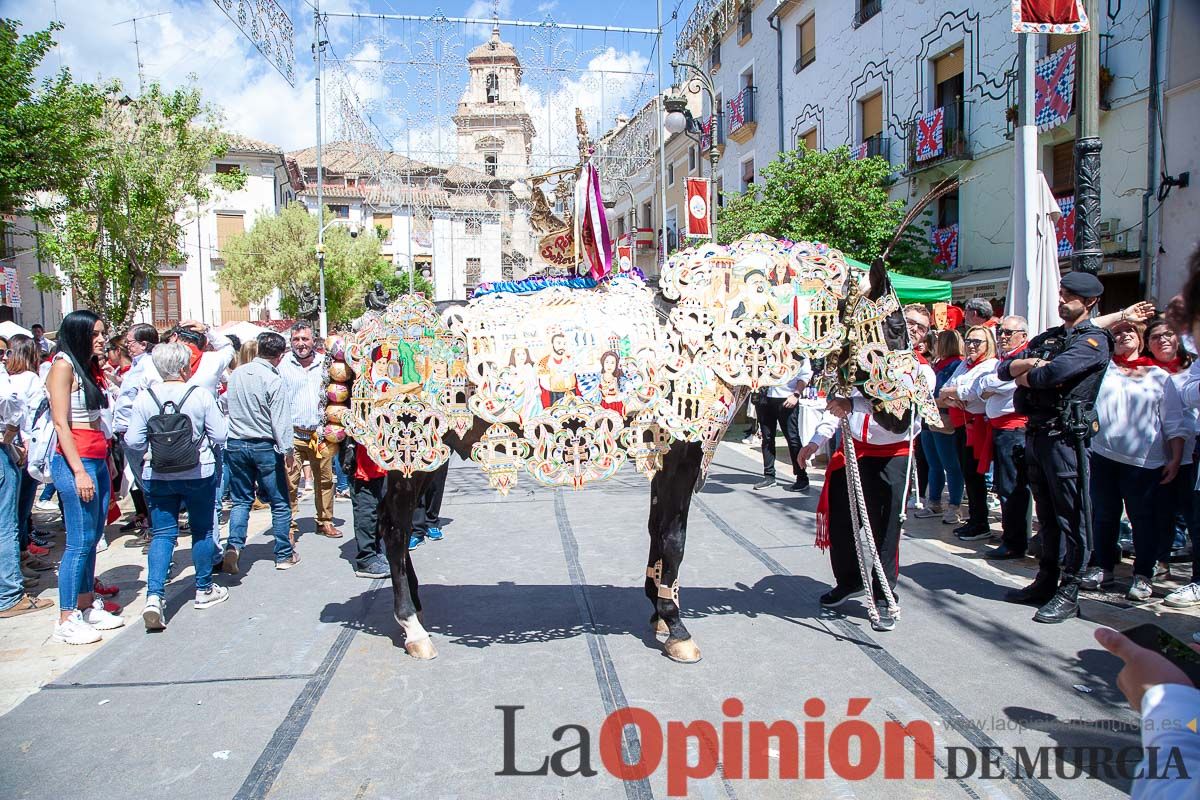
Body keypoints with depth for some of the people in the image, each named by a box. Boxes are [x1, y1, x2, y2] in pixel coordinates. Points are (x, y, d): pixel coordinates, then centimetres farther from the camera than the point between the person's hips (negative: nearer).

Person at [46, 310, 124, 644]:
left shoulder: (91, 368, 16)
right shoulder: (63, 366, -8)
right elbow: (61, 423, -13)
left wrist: (107, 464, 12)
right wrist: (79, 471, -18)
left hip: (98, 460, 8)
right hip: (75, 461, -8)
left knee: (93, 539, 11)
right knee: (80, 542, -6)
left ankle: (87, 606, 20)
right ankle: (67, 621, 1)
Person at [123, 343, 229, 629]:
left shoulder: (145, 398, -6)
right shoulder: (200, 395, -11)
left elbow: (133, 441, -5)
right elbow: (220, 436, -8)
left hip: (157, 476, 2)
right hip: (199, 474, -1)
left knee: (162, 534, 8)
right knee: (202, 531, 14)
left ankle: (154, 596, -6)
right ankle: (204, 590, 26)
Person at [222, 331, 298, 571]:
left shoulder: (236, 374, 2)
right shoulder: (273, 381, -15)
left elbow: (226, 403, 13)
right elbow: (281, 421, -15)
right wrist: (288, 451, -10)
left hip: (235, 444, 5)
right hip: (265, 446, -5)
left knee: (241, 500, 15)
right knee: (279, 503, 7)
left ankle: (233, 545, -3)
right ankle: (284, 555, 13)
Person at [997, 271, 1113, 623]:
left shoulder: (1094, 340, -5)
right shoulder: (1045, 338, 19)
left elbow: (1055, 372, -22)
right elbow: (1004, 369, 11)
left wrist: (1025, 376, -3)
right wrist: (1030, 363, -10)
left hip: (1065, 437, -8)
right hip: (1036, 433, 8)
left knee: (1071, 517, -2)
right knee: (1046, 514, 15)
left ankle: (1069, 593, 3)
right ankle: (1046, 581, 24)